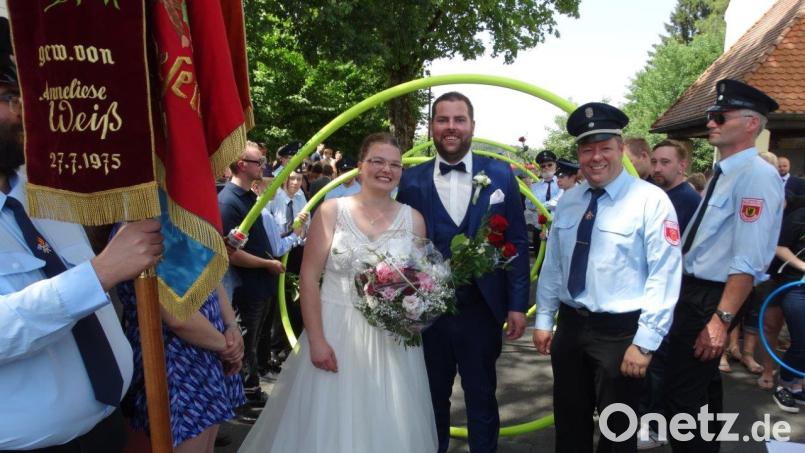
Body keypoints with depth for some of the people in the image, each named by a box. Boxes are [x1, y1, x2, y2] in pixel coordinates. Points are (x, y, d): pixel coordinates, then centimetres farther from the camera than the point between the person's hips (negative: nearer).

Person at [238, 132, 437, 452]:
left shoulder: (413, 219, 3)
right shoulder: (332, 211, -4)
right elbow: (308, 277, -6)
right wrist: (316, 340, -11)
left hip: (392, 340, 2)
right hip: (336, 334, -1)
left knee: (390, 427, 12)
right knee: (328, 423, 10)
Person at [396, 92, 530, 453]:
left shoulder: (500, 175, -2)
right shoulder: (412, 180, -1)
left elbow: (517, 243, -1)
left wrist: (517, 305, -4)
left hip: (482, 309, 0)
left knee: (482, 398, 16)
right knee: (432, 398, 19)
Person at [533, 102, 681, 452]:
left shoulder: (651, 200, -12)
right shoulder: (568, 202, 6)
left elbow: (664, 276, -16)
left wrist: (645, 342, -18)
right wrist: (544, 320, 8)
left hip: (620, 331, -5)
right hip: (570, 325, 5)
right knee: (569, 422, 19)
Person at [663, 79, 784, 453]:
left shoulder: (756, 176, -19)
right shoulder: (724, 172, 11)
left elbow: (749, 261, -25)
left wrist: (721, 319, -26)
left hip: (711, 298, -10)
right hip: (694, 290, 10)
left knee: (682, 393, -5)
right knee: (702, 384, 23)